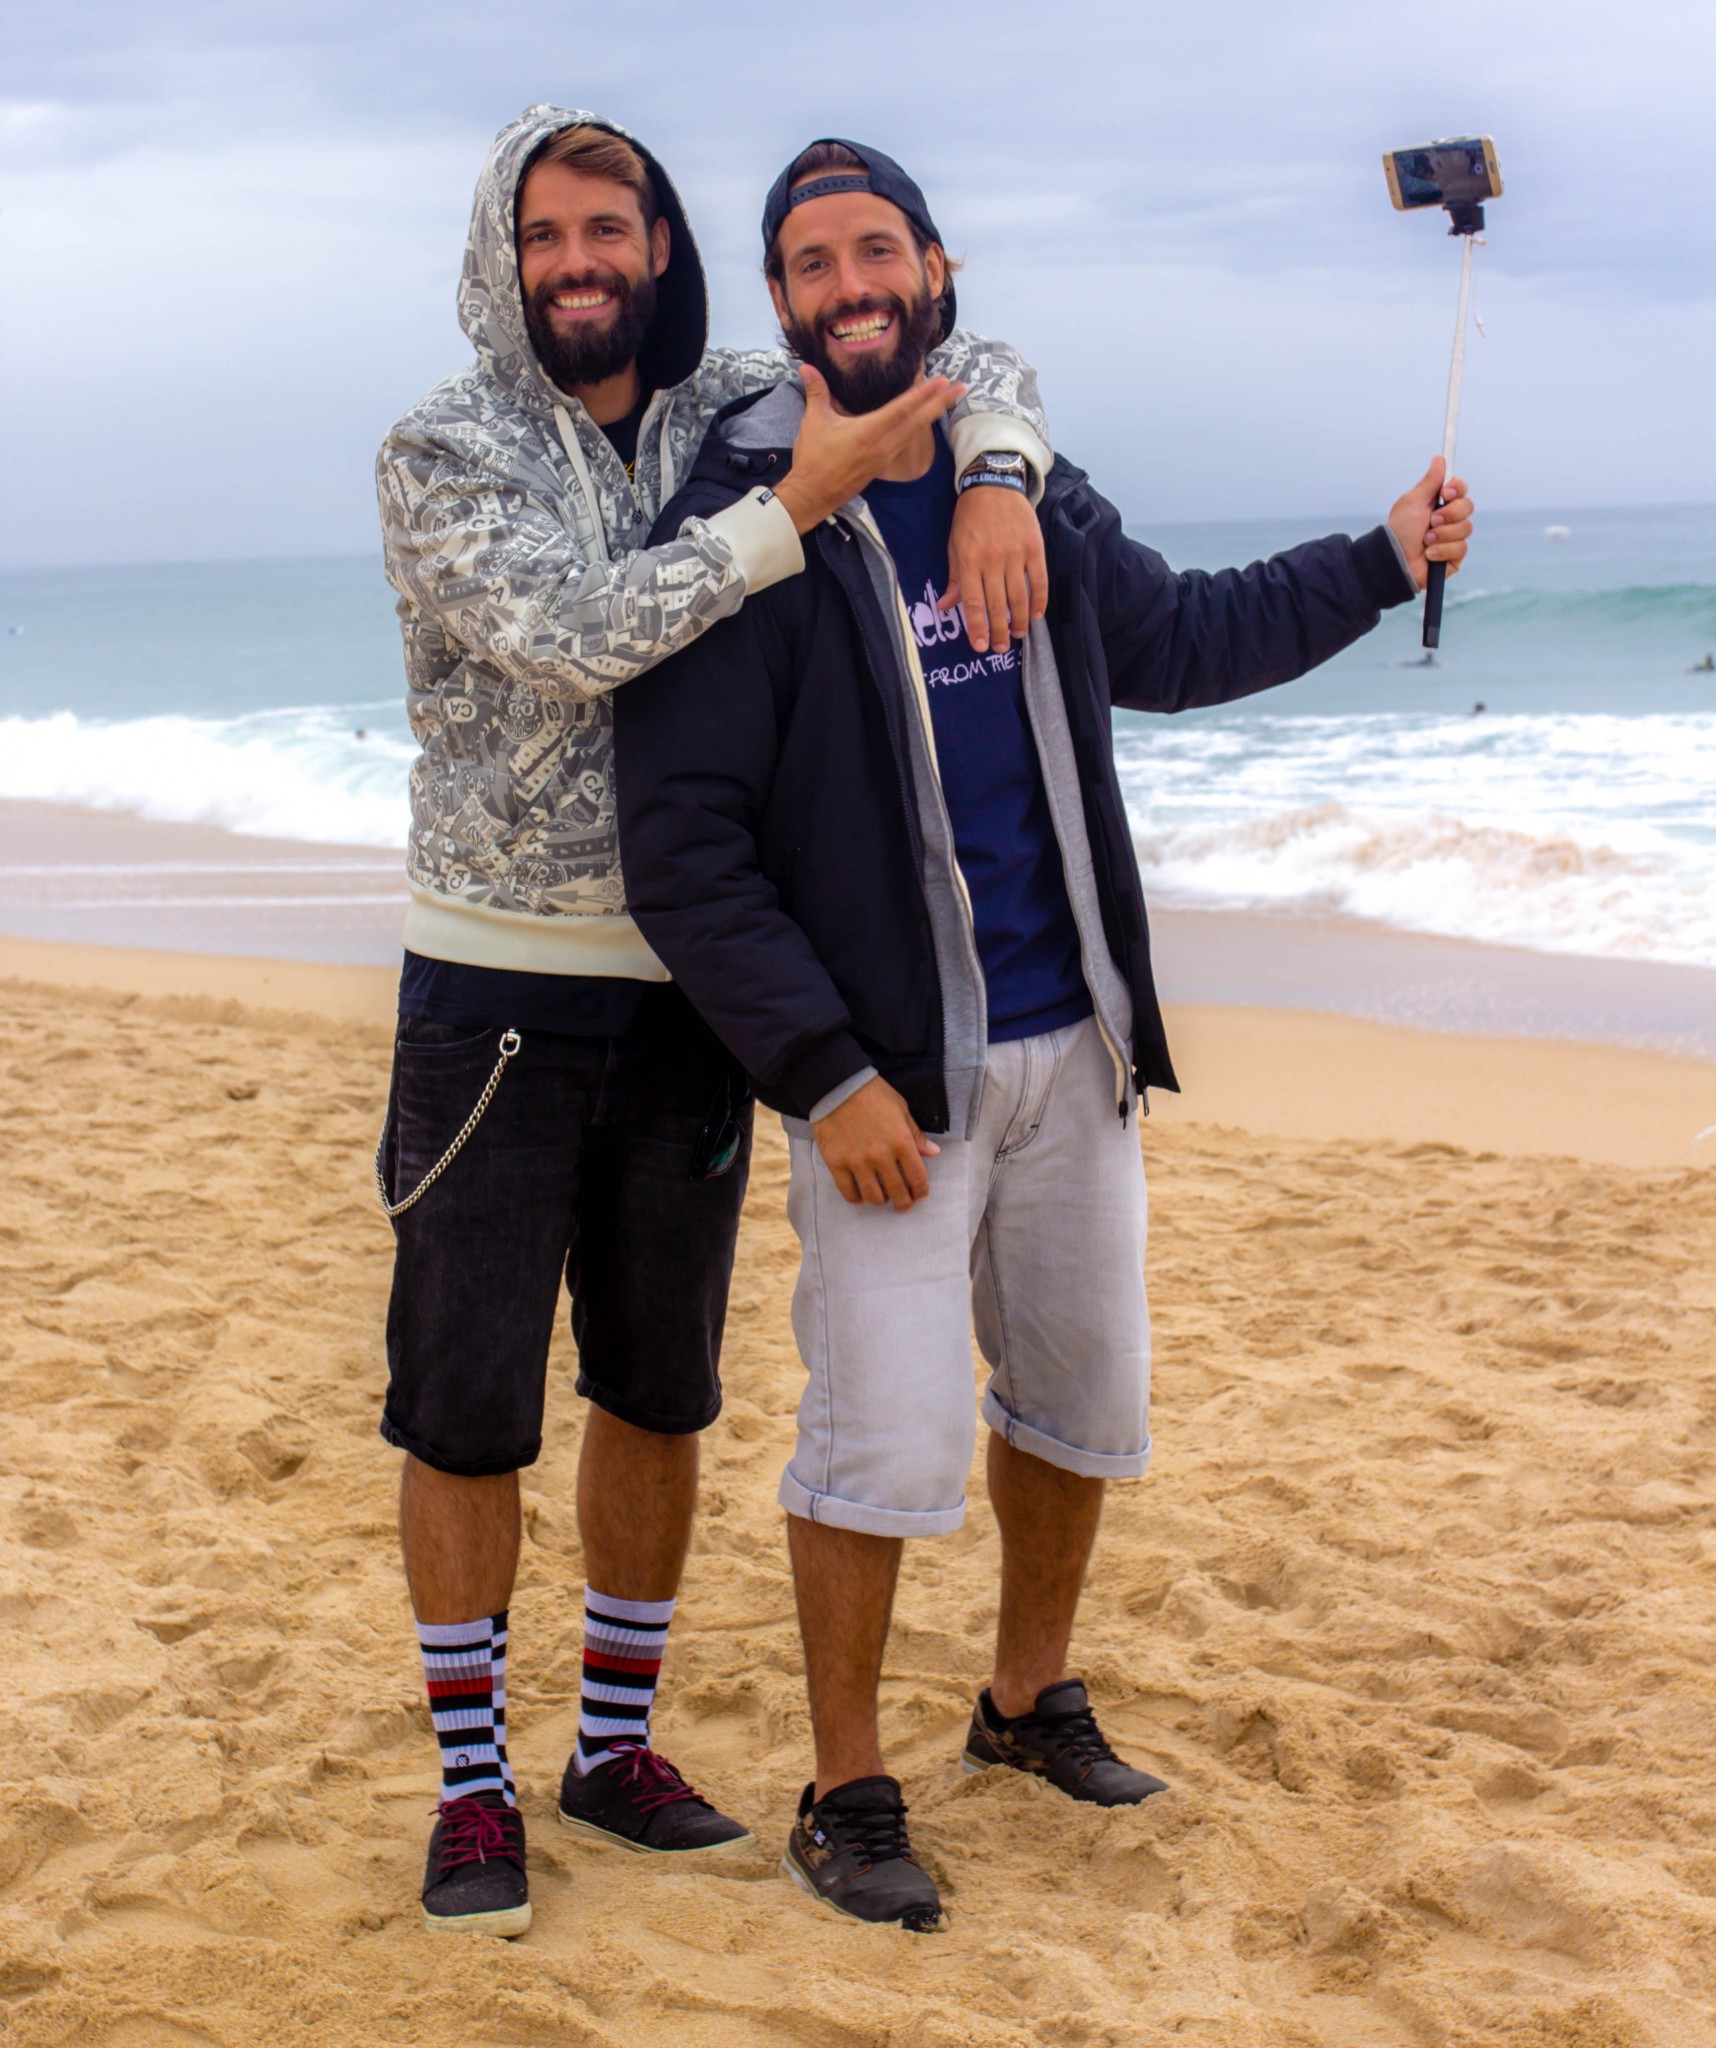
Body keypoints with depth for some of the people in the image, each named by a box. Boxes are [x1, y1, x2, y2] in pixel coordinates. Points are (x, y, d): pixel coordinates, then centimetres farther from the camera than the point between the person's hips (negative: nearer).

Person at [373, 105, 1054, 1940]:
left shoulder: (733, 411, 4)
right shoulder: (441, 452, -8)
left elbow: (977, 366, 10)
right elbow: (574, 634, -23)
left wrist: (997, 480, -12)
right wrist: (798, 504, -28)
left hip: (688, 989, 4)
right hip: (495, 983, -4)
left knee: (660, 1389, 12)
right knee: (466, 1404, 2)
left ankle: (618, 1747, 28)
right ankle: (472, 1786, 18)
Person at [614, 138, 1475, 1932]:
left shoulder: (1032, 498, 7)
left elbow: (1171, 640, 25)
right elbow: (681, 844, -15)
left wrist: (1382, 563, 25)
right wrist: (826, 1076, -18)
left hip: (1069, 1045, 7)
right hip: (884, 1068, -6)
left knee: (1084, 1396, 17)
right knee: (887, 1442, -9)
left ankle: (1031, 1701, 38)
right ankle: (847, 1799, 11)